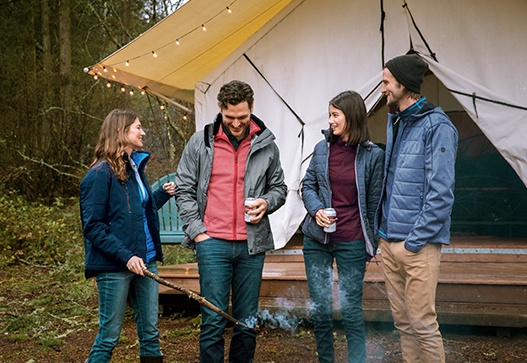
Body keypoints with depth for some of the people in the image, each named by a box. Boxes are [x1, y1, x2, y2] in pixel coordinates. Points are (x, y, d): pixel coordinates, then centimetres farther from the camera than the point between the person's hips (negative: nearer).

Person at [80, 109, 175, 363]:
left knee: (150, 333, 12)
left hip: (145, 261, 7)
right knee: (109, 336, 3)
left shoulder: (136, 168, 12)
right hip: (114, 267, -7)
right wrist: (125, 256, -21)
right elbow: (93, 226, -14)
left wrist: (163, 194, 9)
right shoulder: (100, 174, -11)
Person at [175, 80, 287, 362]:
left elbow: (279, 187, 17)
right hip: (213, 242, -2)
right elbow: (184, 190, 5)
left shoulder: (266, 145, 7)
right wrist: (196, 230, -3)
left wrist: (267, 202, -6)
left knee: (247, 321, 10)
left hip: (252, 244, 2)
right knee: (213, 321, -1)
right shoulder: (200, 142, 3)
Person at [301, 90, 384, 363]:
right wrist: (316, 209, -8)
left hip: (351, 245, -3)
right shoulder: (322, 148, 3)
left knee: (351, 312, 1)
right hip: (316, 241, 3)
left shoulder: (372, 155, -5)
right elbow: (308, 185, 12)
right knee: (320, 310, 10)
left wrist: (371, 244, 4)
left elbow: (374, 203, 0)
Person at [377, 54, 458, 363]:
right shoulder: (395, 122, 13)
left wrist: (415, 240, -17)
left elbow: (441, 192, -17)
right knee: (402, 320, 16)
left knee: (422, 323, -2)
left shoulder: (436, 126, -13)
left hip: (418, 246, -8)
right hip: (390, 241, 8)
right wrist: (383, 229, 14)